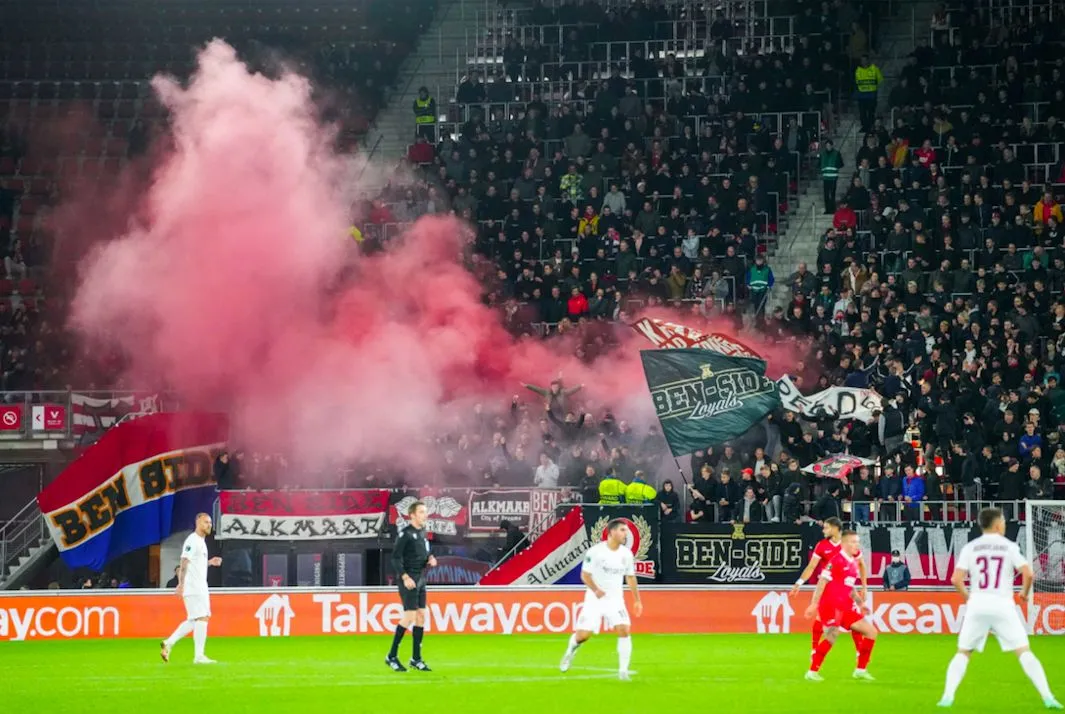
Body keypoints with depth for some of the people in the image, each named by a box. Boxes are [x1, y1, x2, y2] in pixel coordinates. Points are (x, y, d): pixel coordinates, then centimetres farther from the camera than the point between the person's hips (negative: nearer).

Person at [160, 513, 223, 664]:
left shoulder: (201, 542, 19)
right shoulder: (192, 541, -12)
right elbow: (184, 563, -21)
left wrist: (210, 562, 17)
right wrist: (181, 584, -30)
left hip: (200, 588, 10)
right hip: (192, 588, -10)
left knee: (194, 621, 12)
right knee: (201, 618, -10)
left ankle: (168, 643, 14)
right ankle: (199, 656, -9)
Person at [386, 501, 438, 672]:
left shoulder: (422, 533, 14)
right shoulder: (406, 533, -11)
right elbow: (396, 557, -14)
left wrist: (430, 559, 4)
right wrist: (405, 577, -21)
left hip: (421, 579, 8)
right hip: (409, 579, -8)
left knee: (421, 616, 7)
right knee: (410, 616, -12)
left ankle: (416, 659, 13)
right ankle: (392, 657, -3)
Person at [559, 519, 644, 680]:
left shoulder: (626, 554, 1)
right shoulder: (595, 551, -13)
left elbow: (630, 577, 14)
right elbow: (584, 574, -9)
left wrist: (637, 600, 14)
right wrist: (596, 590, -27)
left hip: (615, 600, 3)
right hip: (595, 599, -3)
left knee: (625, 630, -17)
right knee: (583, 634, -5)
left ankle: (623, 670, -7)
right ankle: (570, 652, 31)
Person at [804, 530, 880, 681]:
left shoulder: (853, 563, 15)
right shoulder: (837, 560, -11)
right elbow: (822, 582, -14)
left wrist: (860, 603, 22)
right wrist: (814, 604, -18)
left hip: (845, 607, 9)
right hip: (831, 605, -9)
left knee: (871, 631, 8)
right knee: (833, 634, -25)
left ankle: (860, 670, 13)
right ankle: (812, 672, -17)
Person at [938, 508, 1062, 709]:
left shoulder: (970, 547, 6)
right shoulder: (1009, 547, 2)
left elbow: (956, 579, -4)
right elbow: (1027, 573, -9)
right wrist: (1025, 592, 11)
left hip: (977, 605, 1)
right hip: (1003, 605, -1)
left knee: (963, 653, 13)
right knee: (1024, 652, 1)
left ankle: (948, 696, -1)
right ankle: (1048, 697, -8)